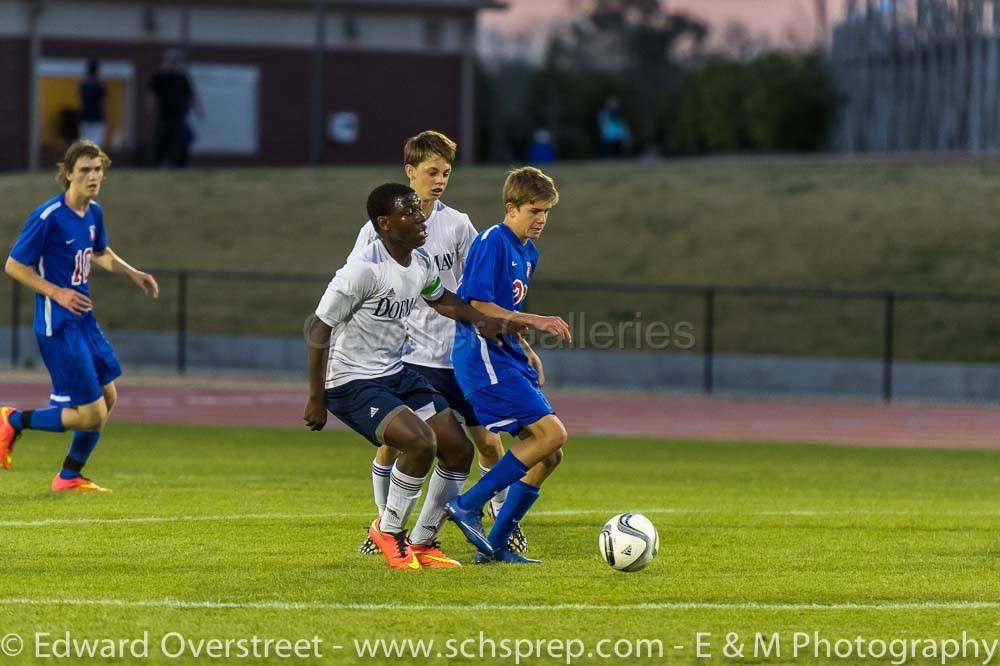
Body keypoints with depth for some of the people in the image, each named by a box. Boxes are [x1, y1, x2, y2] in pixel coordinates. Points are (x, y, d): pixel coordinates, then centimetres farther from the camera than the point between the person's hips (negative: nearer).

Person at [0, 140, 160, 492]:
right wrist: (58, 293, -20)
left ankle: (69, 476, 29)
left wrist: (133, 274, 12)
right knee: (92, 416, -9)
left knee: (108, 397, 16)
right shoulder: (47, 217, -19)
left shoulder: (94, 213, 5)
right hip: (58, 327, -9)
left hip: (84, 320, 9)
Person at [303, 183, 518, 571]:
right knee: (421, 443, -26)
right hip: (352, 383, -9)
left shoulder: (421, 262, 3)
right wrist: (316, 399, -16)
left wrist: (479, 321, 9)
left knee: (458, 451, 2)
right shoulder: (364, 270, -23)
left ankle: (423, 544, 16)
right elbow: (319, 329, -18)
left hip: (396, 375, 9)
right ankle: (388, 530, -3)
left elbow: (440, 298, 27)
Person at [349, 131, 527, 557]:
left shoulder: (457, 225, 3)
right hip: (402, 356, -2)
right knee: (391, 443, -6)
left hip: (456, 355, 2)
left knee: (487, 441, 0)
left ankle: (502, 517, 21)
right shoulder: (380, 228, -2)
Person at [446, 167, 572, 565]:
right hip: (483, 358, -10)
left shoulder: (528, 252, 18)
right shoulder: (492, 242, -11)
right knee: (551, 432, -19)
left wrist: (528, 352, 16)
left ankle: (495, 544, 8)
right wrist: (536, 322, -20)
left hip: (507, 358, 10)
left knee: (549, 454, 4)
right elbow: (478, 307, -18)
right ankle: (468, 505, -14)